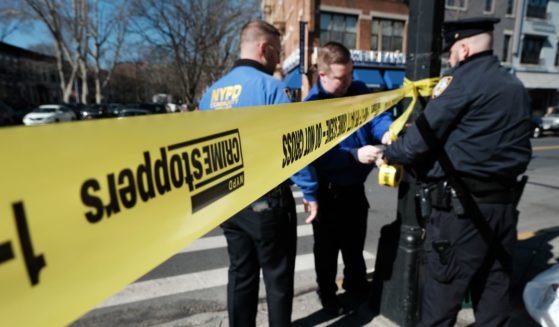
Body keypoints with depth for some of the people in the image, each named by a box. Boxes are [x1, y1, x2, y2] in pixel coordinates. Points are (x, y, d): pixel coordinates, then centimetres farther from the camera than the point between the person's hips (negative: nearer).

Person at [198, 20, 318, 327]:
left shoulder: (212, 91, 7)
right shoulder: (269, 86, -13)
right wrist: (310, 192, -8)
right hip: (266, 199, -6)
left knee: (241, 273, 20)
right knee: (278, 277, 12)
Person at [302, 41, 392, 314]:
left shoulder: (359, 90, -1)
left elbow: (377, 115, -7)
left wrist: (387, 131, -29)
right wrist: (355, 155, -34)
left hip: (355, 186, 6)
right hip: (327, 191, -5)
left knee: (355, 243, 25)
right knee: (327, 247, 14)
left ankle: (356, 284, 50)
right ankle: (327, 294, 38)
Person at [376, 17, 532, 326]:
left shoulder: (461, 79, -7)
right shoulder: (515, 86, 17)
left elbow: (423, 134, -10)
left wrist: (388, 154, 6)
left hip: (461, 204, -8)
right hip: (503, 202, 8)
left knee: (442, 293, 3)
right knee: (494, 289, 17)